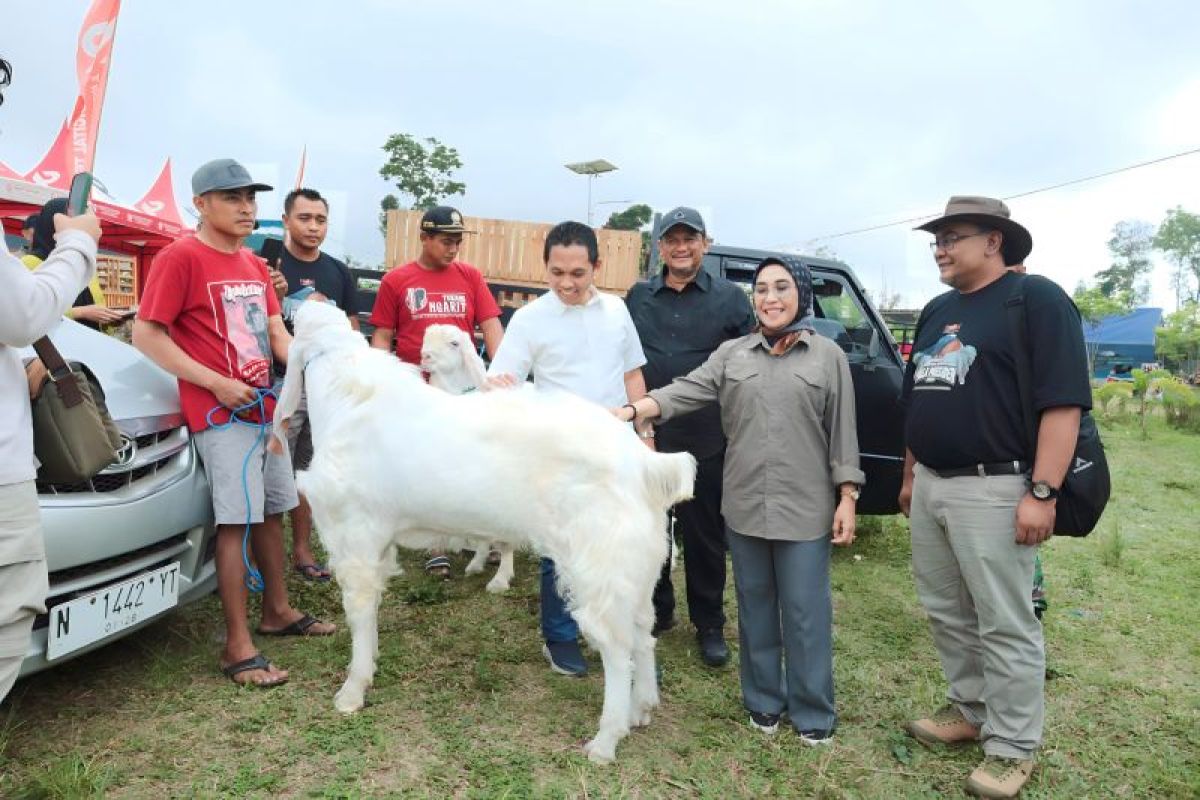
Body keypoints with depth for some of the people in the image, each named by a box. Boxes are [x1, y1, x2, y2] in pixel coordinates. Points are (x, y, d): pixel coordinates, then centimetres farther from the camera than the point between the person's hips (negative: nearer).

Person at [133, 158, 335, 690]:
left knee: (272, 511, 15)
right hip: (221, 413, -8)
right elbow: (146, 335, -14)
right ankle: (237, 648, -1)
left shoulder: (254, 264, 14)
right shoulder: (180, 257, -9)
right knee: (236, 521, -8)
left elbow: (277, 335, 12)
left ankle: (277, 611, 30)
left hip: (266, 406, 8)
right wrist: (217, 383, -18)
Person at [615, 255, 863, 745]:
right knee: (755, 606, 14)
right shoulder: (732, 354, 6)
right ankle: (763, 700, 30)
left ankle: (812, 711, 21)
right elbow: (685, 391, -5)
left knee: (806, 611, 4)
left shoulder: (828, 356, 1)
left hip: (805, 509, -2)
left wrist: (847, 497, -4)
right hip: (745, 506, 3)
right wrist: (632, 410, -20)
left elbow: (842, 431, 1)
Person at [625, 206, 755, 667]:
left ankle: (709, 624, 25)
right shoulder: (638, 297, 8)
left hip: (706, 440, -2)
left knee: (704, 535, 8)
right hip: (647, 435, 3)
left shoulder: (730, 297, 1)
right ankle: (656, 611, 32)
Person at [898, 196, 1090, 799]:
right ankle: (970, 709, 34)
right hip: (930, 486, 8)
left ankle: (1013, 748, 18)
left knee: (1004, 624, 3)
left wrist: (1042, 492, -20)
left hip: (993, 489, -8)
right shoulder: (937, 311, 16)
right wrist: (910, 476, 19)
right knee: (945, 613, 16)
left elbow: (1063, 402, -15)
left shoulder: (1037, 300, -8)